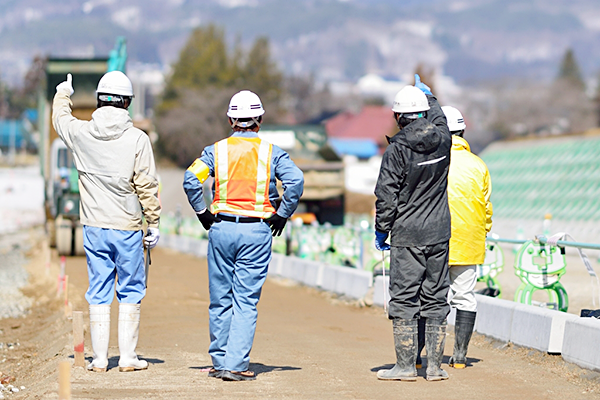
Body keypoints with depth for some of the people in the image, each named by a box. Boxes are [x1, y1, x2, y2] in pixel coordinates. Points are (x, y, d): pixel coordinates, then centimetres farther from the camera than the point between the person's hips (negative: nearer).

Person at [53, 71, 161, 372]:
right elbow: (147, 186, -9)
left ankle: (99, 358, 10)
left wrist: (63, 94, 42)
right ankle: (128, 357, 8)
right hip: (127, 227, -3)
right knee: (130, 291, 8)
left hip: (94, 227, 3)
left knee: (98, 293, 9)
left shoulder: (80, 133, -2)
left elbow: (60, 119, 22)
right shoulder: (137, 139, -11)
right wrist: (154, 224, 1)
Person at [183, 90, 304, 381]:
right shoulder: (271, 152, 3)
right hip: (257, 231, -1)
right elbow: (295, 180, -11)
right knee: (246, 301, 0)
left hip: (221, 229, 1)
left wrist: (202, 212, 3)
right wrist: (282, 214, 0)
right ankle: (235, 365, -7)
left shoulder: (217, 149, 5)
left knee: (220, 299, 10)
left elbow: (191, 178, -8)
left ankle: (219, 362, 16)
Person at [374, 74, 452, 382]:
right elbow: (438, 117, 26)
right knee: (435, 300, 10)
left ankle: (405, 366, 0)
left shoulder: (398, 149, -14)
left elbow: (386, 195, -12)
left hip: (408, 236, -5)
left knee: (403, 300, 1)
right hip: (439, 234, 5)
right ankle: (435, 366, 11)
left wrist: (381, 230, -1)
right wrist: (426, 91, 42)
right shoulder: (443, 138, 0)